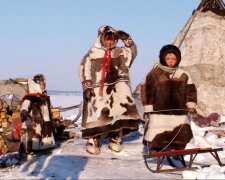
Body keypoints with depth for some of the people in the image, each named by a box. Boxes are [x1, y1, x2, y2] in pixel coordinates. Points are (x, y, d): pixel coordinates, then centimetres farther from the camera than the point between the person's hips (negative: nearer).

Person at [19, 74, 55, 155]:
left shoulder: (44, 97, 13)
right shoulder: (29, 98, -14)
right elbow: (25, 106, -36)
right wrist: (23, 112, -58)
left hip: (45, 125, 9)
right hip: (34, 126, -9)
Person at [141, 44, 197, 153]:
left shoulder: (183, 75, 8)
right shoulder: (154, 73, -3)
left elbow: (190, 90, 13)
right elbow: (147, 90, -3)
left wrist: (191, 104, 4)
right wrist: (148, 107, -6)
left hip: (179, 110, 3)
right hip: (159, 111, -3)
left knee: (181, 133, 4)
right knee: (157, 135, -1)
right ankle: (154, 149, 17)